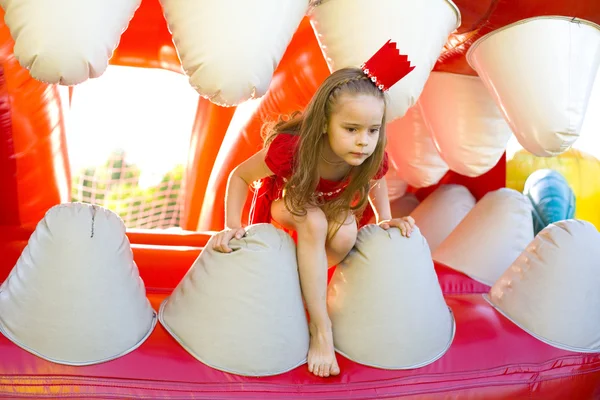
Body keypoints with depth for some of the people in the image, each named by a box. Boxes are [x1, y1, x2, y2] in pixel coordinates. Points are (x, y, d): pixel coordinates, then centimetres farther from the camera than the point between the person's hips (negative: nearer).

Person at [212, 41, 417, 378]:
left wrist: (385, 220, -14)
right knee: (314, 222, -36)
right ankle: (321, 327, -25)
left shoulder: (374, 159, -30)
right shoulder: (289, 149, -41)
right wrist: (233, 225, -35)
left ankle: (298, 286, -2)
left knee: (345, 235, -31)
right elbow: (239, 177, -24)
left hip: (332, 205, 3)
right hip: (285, 202, -3)